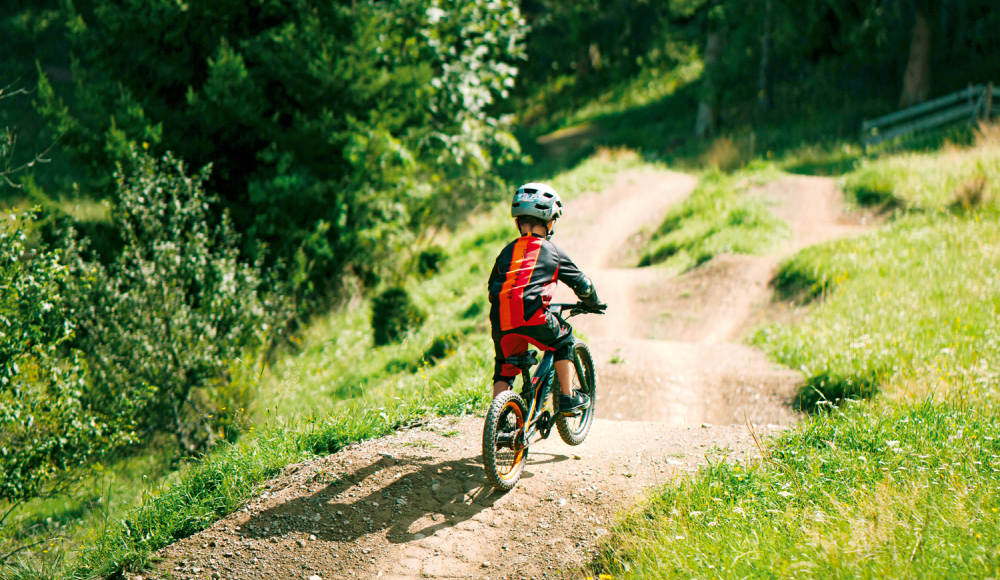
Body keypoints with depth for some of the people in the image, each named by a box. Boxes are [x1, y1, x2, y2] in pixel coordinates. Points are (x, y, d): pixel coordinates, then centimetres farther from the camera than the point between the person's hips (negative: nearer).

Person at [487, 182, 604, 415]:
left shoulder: (507, 251, 21)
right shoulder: (552, 251, 11)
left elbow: (492, 288, 29)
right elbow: (582, 284, 17)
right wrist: (592, 303, 37)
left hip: (501, 323, 3)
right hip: (533, 317, -3)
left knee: (504, 368, 22)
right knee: (564, 340, 25)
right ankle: (567, 398, 23)